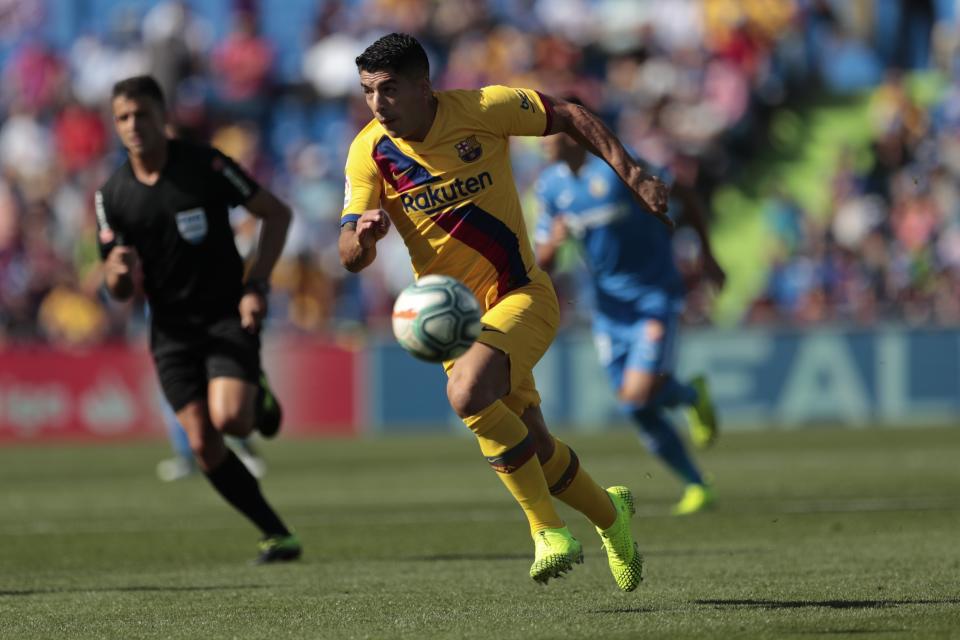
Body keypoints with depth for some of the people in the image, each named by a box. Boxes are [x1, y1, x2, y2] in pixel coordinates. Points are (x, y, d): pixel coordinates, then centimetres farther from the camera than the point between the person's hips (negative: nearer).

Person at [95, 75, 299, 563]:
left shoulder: (204, 165, -10)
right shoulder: (112, 196, -2)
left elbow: (277, 213, -2)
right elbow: (120, 292, 2)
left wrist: (257, 285, -11)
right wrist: (118, 273, -24)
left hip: (228, 314, -3)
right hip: (171, 327, 3)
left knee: (230, 419, -24)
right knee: (203, 444, -7)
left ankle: (260, 401, 13)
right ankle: (277, 535, 6)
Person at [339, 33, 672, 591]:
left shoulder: (481, 110, -14)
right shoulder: (369, 153, -7)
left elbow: (569, 117, -1)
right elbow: (351, 259, -10)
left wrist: (632, 175, -6)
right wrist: (364, 234, -34)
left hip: (520, 295, -4)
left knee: (467, 393, -31)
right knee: (534, 449, 4)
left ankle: (548, 530, -18)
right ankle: (609, 513, 36)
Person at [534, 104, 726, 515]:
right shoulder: (550, 186, 0)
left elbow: (685, 197, -3)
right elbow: (542, 263, 4)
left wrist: (706, 254, 1)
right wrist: (552, 243, -19)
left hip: (655, 296, -5)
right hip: (609, 307, 5)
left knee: (639, 392, -19)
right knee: (639, 413, 2)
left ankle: (691, 395, 14)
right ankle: (696, 487, 16)